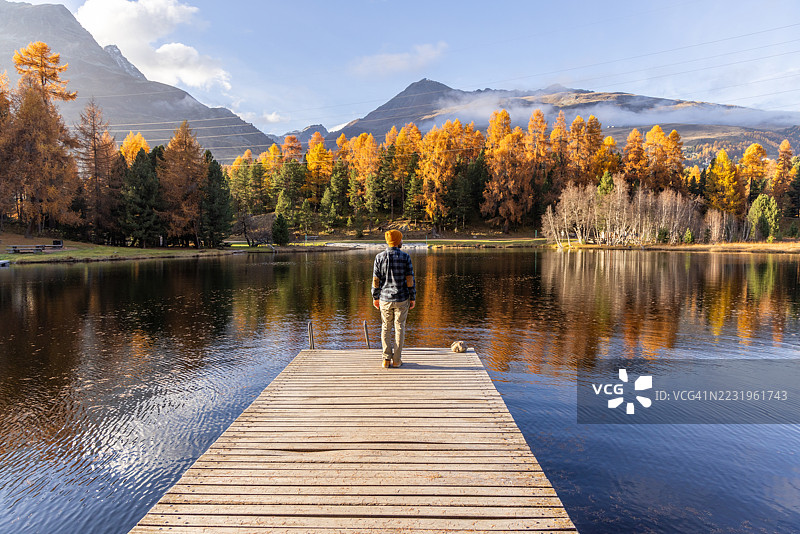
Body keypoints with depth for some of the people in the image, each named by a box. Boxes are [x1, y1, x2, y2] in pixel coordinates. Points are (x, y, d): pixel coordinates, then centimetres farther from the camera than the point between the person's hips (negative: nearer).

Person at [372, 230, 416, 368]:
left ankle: (387, 359, 7)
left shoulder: (379, 257, -4)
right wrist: (413, 298, 2)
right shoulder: (405, 257, -8)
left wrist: (375, 297, 8)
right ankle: (397, 360, 11)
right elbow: (410, 280, -7)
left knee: (386, 328, 12)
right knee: (399, 328, 8)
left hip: (385, 298, 1)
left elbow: (376, 280, -2)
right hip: (402, 299, -1)